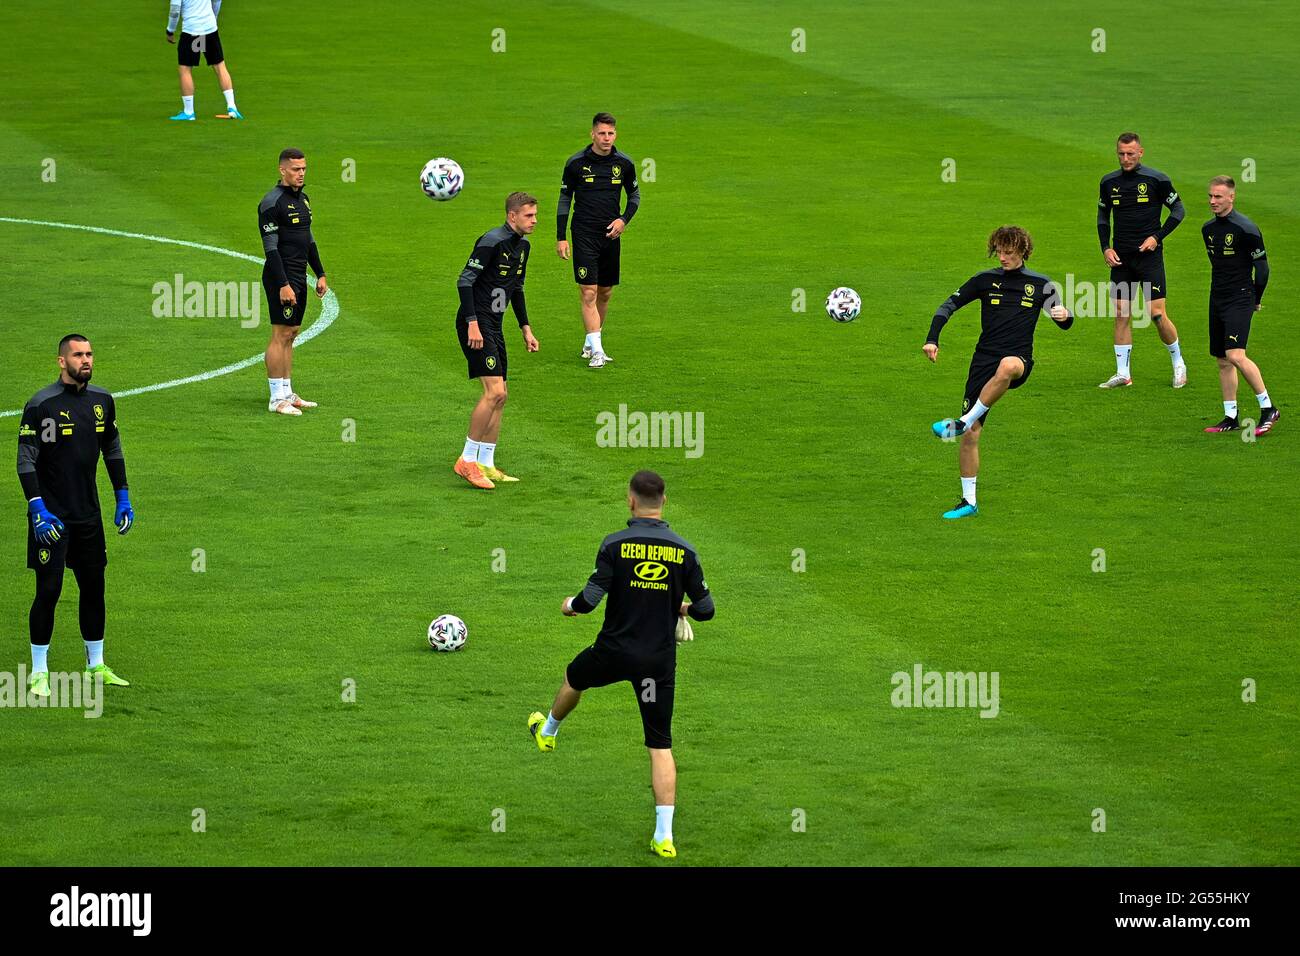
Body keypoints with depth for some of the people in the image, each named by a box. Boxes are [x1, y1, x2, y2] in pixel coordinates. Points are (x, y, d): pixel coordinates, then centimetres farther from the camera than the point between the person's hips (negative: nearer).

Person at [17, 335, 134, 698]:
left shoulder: (102, 401, 7)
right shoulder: (41, 405, -12)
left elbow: (112, 450, 19)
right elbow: (26, 462, -12)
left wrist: (123, 499, 16)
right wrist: (38, 511, -20)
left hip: (88, 514, 6)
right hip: (51, 514, -6)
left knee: (94, 587, 10)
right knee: (49, 590, -6)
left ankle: (96, 665, 23)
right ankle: (39, 673, 3)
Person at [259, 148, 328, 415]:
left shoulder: (302, 198, 14)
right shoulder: (272, 202, -14)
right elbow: (270, 248, -18)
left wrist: (320, 274, 20)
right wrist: (283, 285, -22)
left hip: (299, 276, 9)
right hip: (282, 276, -9)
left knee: (291, 333, 12)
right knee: (281, 335, -7)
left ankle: (287, 393, 17)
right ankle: (277, 398, -5)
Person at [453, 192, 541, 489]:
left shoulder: (522, 246, 12)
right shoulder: (492, 241, -16)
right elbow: (465, 281, -19)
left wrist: (526, 329, 22)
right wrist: (473, 324, -25)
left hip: (494, 326, 10)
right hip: (476, 325, -9)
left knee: (499, 396, 9)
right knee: (494, 391, -16)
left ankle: (486, 464, 17)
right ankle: (467, 461, -10)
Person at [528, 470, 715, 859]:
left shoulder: (615, 544, -12)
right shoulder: (683, 549, -5)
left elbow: (590, 600, -14)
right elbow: (706, 609, -2)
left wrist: (570, 604, 10)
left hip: (615, 651, -1)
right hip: (660, 660, 1)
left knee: (573, 678, 34)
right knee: (661, 746, 5)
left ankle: (547, 732, 63)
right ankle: (664, 835, -5)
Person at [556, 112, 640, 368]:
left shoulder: (624, 163, 1)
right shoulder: (576, 163, -5)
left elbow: (635, 195, 15)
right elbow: (565, 199, 3)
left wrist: (624, 219, -3)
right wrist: (561, 237, -1)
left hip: (611, 234, 3)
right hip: (584, 234, -3)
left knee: (605, 293, 10)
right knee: (588, 292, -11)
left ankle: (591, 342, 26)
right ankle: (596, 351, -14)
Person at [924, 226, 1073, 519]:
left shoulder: (1041, 285, 7)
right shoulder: (986, 280, 7)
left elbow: (1064, 323, 13)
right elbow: (949, 305, 9)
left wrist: (1065, 315, -12)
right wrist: (932, 339, -6)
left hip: (1019, 360, -2)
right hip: (984, 360, 2)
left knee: (1007, 366, -43)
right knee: (971, 436, -4)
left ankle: (963, 423, -32)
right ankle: (968, 501, 9)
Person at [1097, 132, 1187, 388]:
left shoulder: (1157, 179, -6)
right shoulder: (1109, 182, 7)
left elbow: (1178, 210, 2)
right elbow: (1102, 216, 18)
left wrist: (1157, 237, -8)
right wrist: (1106, 247, 5)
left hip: (1149, 255, -4)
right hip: (1120, 257, 4)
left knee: (1157, 314, -7)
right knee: (1121, 314, 3)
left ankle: (1178, 364, 12)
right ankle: (1123, 374, 8)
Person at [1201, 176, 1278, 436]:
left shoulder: (1246, 229, -13)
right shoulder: (1208, 229, 9)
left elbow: (1262, 267, -6)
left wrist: (1255, 300, 3)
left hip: (1240, 300, -8)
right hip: (1217, 302, 8)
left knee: (1236, 355, -20)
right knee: (1223, 361, 8)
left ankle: (1268, 407, -10)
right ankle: (1231, 417, 14)